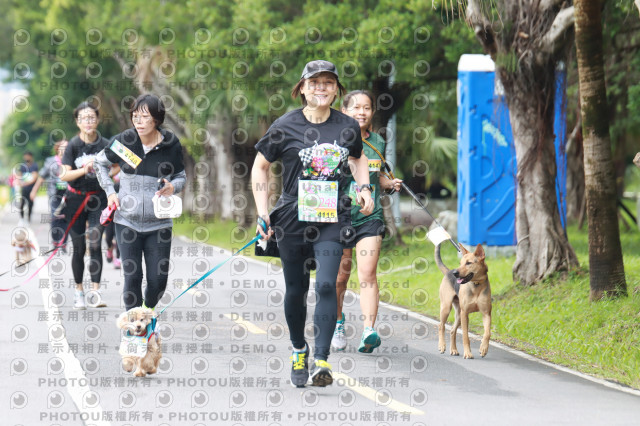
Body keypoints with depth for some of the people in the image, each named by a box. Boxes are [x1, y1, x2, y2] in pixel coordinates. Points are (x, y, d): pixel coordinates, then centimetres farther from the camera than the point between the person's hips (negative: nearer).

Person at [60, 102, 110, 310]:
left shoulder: (105, 144, -3)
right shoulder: (73, 145, -6)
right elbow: (65, 175, -10)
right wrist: (85, 169, -23)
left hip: (97, 199, 0)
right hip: (76, 199, 0)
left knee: (95, 245, -11)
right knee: (79, 248, 5)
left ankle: (95, 291, -13)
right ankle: (78, 291, 17)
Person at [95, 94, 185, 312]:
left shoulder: (171, 145, -4)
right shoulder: (123, 141, -4)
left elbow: (181, 176, 11)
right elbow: (101, 163, 14)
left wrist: (173, 187, -12)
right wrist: (110, 191, 3)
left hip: (159, 223, 0)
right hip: (127, 221, 0)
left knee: (158, 279, 1)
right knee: (132, 276, -4)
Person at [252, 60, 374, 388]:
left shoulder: (347, 127, 5)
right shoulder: (286, 126, -2)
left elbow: (358, 157, 27)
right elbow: (260, 167, 7)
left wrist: (364, 187, 9)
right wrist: (262, 212, -1)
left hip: (333, 220, 0)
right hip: (293, 219, 0)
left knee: (326, 285, -15)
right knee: (296, 289, 10)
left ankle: (321, 360, -17)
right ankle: (299, 351, 32)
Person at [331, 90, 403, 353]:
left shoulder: (378, 143, 8)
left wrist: (390, 184, 5)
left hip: (370, 217, 2)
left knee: (367, 275, -13)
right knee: (340, 276, 9)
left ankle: (368, 332, -22)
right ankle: (338, 324, 33)